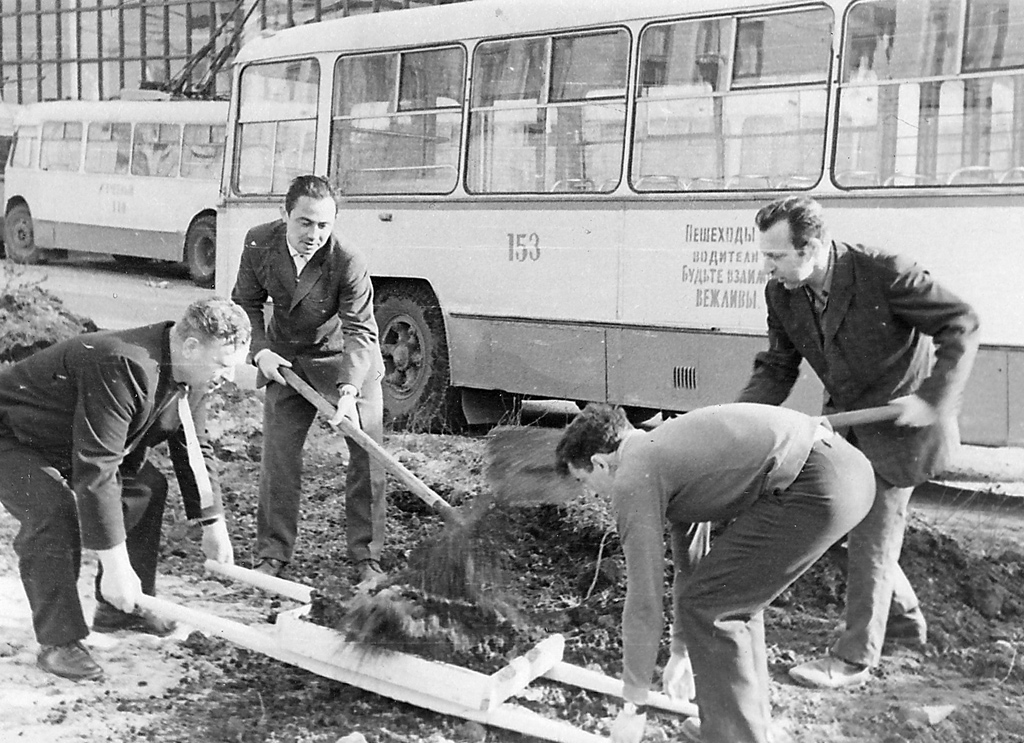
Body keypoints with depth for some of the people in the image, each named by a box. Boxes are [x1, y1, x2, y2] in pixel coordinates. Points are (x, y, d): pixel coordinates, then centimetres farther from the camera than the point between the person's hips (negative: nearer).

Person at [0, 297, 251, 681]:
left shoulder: (189, 375, -10)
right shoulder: (124, 369, -40)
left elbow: (193, 448, 5)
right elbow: (95, 472, -41)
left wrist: (213, 524, 6)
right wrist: (115, 566, -39)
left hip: (69, 440, 9)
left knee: (147, 486, 5)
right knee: (55, 512, -29)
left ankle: (120, 610, 16)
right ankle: (58, 642, -15)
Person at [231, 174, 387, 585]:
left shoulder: (349, 262, -29)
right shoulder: (259, 244, -16)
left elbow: (360, 332, -28)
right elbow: (246, 303, 0)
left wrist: (348, 391, -40)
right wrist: (260, 351, -15)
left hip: (348, 361, -2)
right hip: (285, 360, 3)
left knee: (367, 454, -4)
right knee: (277, 452, 2)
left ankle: (367, 556, 7)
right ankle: (272, 553, 14)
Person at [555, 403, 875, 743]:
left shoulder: (633, 480, -2)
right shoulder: (667, 447, 26)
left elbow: (644, 600, -1)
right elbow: (689, 561, 36)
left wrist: (633, 708, 8)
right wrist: (681, 652, 44)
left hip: (818, 486, -10)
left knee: (707, 608, 1)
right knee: (734, 594, 23)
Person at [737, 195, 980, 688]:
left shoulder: (884, 274, -28)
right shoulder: (782, 294, -9)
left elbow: (961, 323, -21)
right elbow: (777, 369, 2)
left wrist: (933, 398, -28)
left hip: (901, 417, -7)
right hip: (846, 415, 7)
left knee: (872, 534, -3)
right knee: (853, 521, 16)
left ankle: (854, 658, 8)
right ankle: (905, 619, 38)